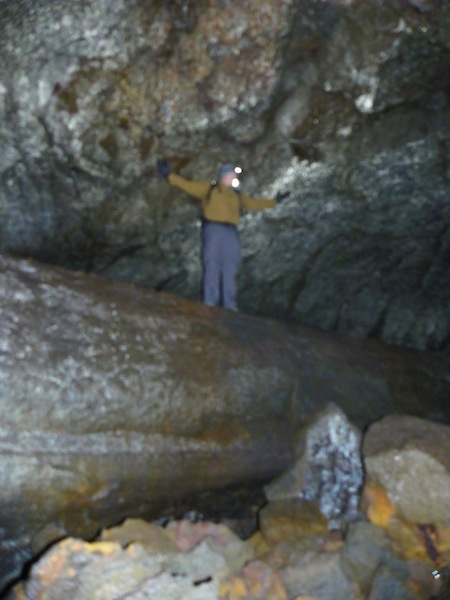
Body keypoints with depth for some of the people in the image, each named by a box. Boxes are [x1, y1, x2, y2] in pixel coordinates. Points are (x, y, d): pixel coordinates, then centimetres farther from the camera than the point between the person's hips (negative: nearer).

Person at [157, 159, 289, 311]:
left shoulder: (238, 195, 25)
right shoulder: (209, 188, 12)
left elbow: (254, 203, 31)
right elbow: (188, 185, 8)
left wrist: (274, 201, 31)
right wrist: (169, 175, 0)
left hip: (231, 233, 4)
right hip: (213, 230, -4)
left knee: (230, 269, -1)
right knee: (212, 266, -9)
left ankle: (230, 305, -1)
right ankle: (210, 303, -11)